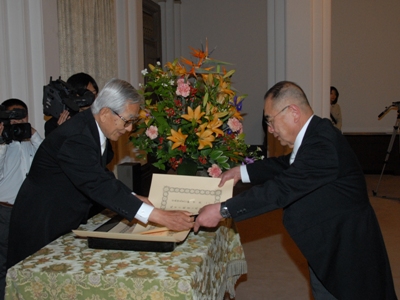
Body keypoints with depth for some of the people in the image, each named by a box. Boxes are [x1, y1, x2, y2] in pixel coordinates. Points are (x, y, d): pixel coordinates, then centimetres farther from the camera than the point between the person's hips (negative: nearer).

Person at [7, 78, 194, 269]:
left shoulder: (93, 128, -1)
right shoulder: (75, 138, -29)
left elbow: (101, 176, 9)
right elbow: (99, 186, -38)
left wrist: (134, 198, -3)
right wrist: (159, 217, -41)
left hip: (66, 221, 9)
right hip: (41, 224, -9)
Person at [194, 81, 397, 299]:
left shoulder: (322, 143, -29)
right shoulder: (316, 134, 1)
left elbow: (282, 188, -32)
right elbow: (286, 165, 14)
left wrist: (222, 210, -28)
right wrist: (242, 171, 4)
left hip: (345, 253, -9)